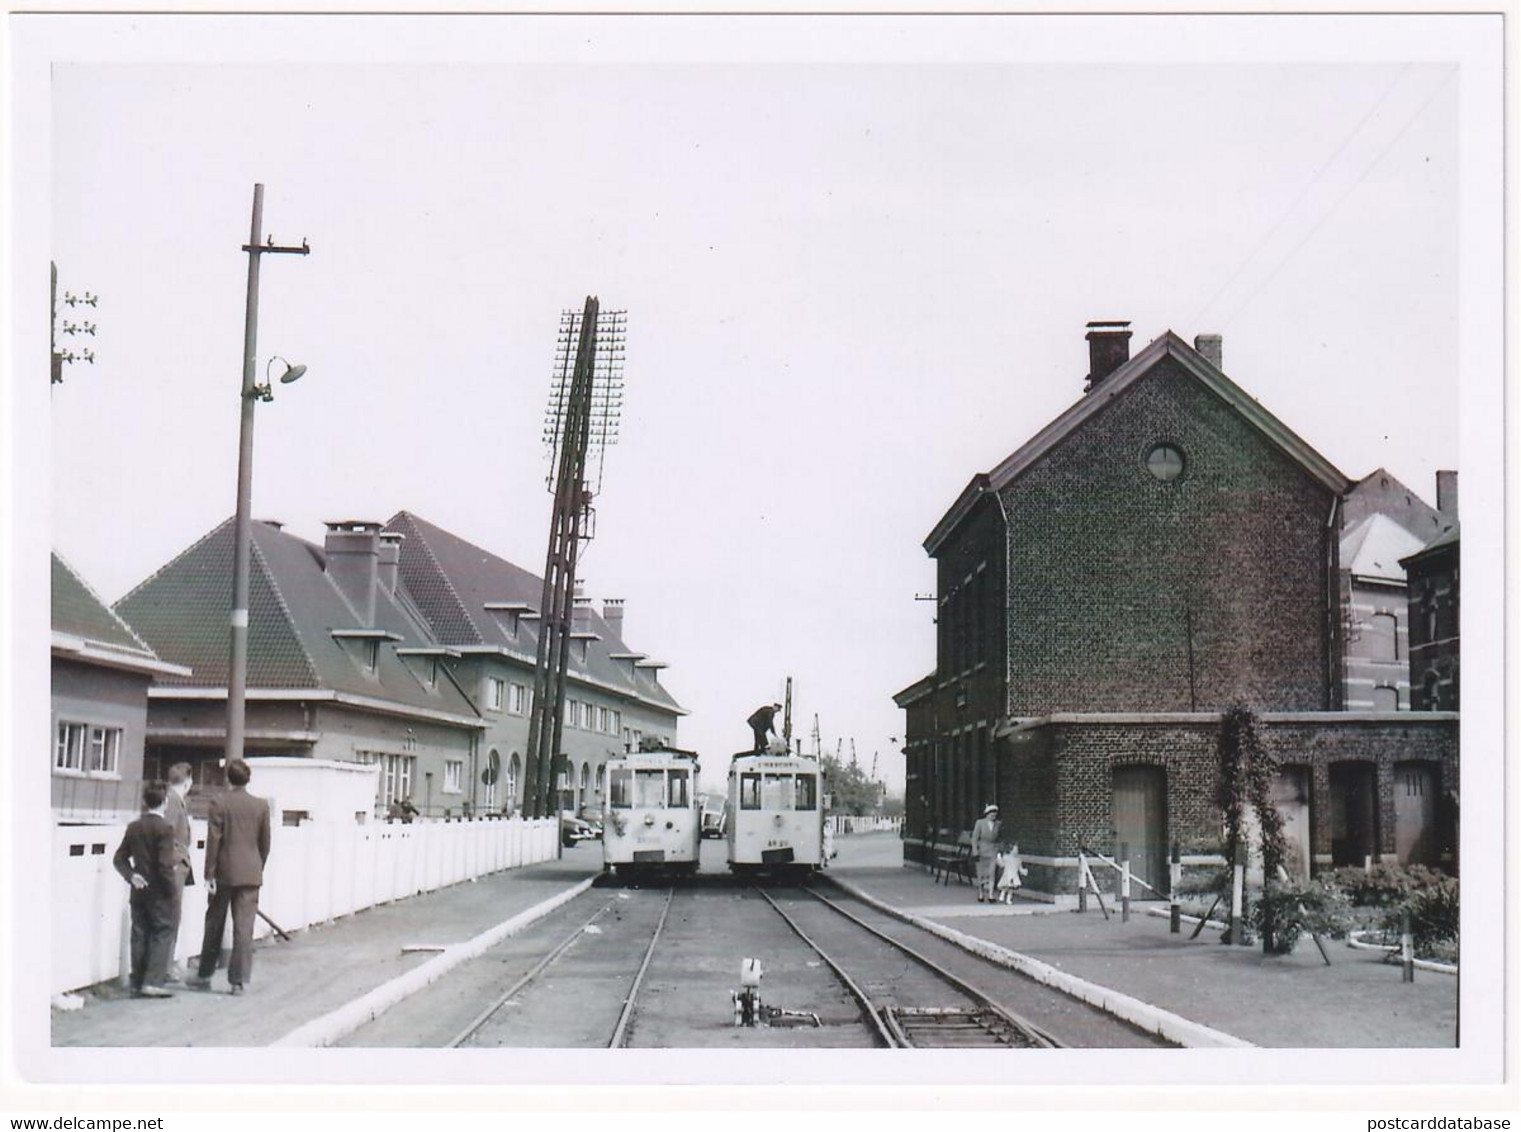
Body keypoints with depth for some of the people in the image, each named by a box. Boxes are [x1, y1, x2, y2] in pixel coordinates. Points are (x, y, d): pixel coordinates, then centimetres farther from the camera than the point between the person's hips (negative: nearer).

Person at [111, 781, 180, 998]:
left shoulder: (134, 827, 7)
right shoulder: (165, 828, -13)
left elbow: (119, 858, 7)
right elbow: (165, 863, -18)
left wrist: (131, 875, 0)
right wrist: (172, 885, -8)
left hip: (139, 891, 6)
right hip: (159, 892, -6)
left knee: (140, 935, 10)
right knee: (163, 933, -1)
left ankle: (138, 984, 12)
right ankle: (153, 982, -9)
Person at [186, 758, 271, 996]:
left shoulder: (219, 804, -7)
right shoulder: (261, 805, 1)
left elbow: (213, 841, -9)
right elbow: (265, 842, 6)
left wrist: (209, 874, -5)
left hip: (224, 872, -1)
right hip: (250, 874, 1)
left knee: (214, 925, 12)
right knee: (244, 927, 1)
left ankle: (205, 976, 21)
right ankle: (238, 980, 0)